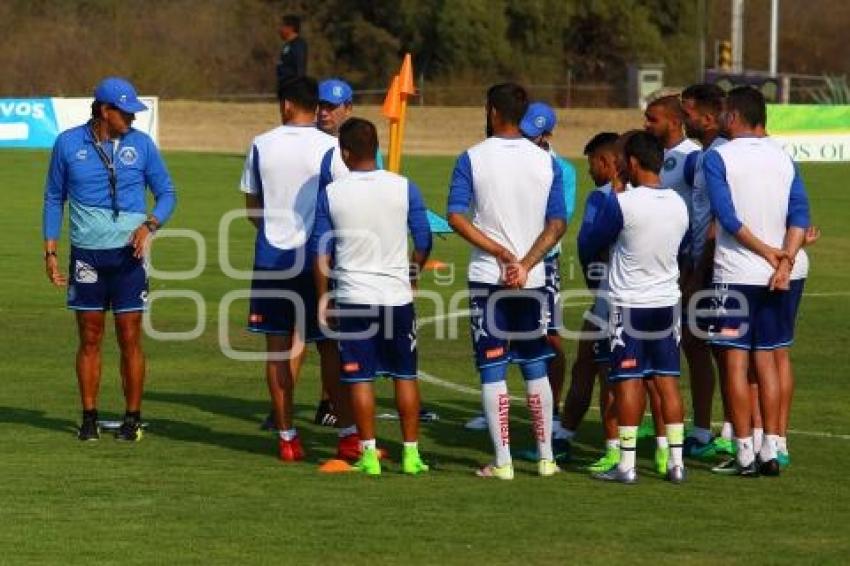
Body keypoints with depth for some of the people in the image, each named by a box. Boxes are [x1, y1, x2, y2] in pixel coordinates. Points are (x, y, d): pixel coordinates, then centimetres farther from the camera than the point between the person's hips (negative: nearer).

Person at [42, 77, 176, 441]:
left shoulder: (141, 144, 1)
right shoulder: (68, 144, 1)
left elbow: (166, 193, 7)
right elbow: (54, 198, 9)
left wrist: (149, 225, -12)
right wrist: (50, 251, 4)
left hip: (127, 255, 0)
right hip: (86, 256, 0)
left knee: (130, 339, -1)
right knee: (90, 339, 5)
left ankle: (132, 418, 7)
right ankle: (89, 418, 12)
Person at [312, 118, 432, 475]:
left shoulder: (330, 194, -5)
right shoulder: (404, 188, -4)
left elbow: (321, 252, -1)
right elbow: (424, 242, 4)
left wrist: (323, 296, 10)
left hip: (353, 296, -1)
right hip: (397, 295, 1)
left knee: (360, 378, 5)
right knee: (405, 375, 10)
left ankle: (369, 454, 3)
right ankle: (411, 453, 11)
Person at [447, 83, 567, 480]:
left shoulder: (473, 159, -6)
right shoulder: (546, 162, 2)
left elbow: (456, 217, -13)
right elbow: (558, 224, -3)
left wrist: (502, 253, -12)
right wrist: (525, 264, -8)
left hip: (487, 278, -3)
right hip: (532, 281, 3)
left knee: (492, 371, 1)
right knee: (536, 369, 13)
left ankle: (502, 462, -1)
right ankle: (546, 457, 14)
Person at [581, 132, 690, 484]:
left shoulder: (621, 203, -17)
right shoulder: (679, 204, 0)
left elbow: (592, 245, -5)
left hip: (629, 304, -5)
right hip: (668, 302, 5)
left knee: (628, 381, 0)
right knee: (667, 381, 8)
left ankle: (626, 464, -1)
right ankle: (676, 461, 8)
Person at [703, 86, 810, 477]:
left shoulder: (717, 158, -7)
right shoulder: (783, 158, 9)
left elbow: (727, 218, -15)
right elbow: (800, 214, -1)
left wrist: (768, 253, -9)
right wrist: (784, 261, -9)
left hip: (733, 275, -5)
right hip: (774, 279, 5)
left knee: (735, 363, 0)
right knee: (766, 361, 10)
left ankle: (745, 454, -2)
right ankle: (770, 451, 8)